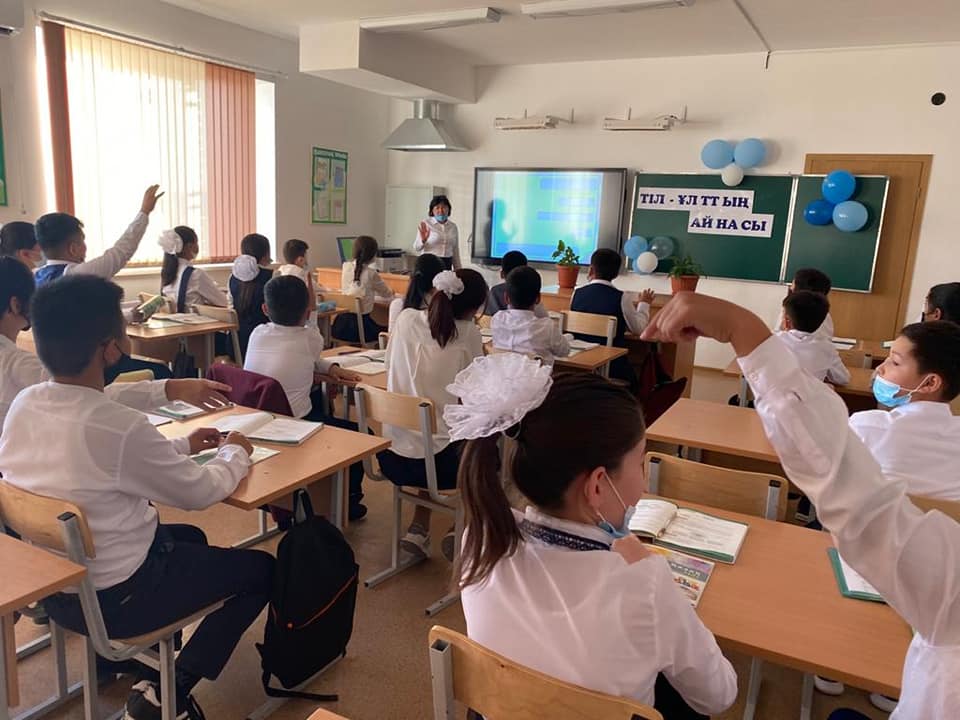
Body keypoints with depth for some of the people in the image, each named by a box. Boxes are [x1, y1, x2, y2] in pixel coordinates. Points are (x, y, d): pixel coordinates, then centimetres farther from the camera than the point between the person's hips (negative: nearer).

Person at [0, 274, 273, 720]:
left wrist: (182, 446, 13)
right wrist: (234, 454, 4)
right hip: (111, 599, -8)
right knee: (261, 569, 8)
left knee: (191, 537, 29)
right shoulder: (120, 427, -31)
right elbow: (199, 493, -15)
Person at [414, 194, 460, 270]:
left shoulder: (453, 226, 10)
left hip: (447, 265, 3)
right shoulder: (425, 225, -2)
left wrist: (458, 271, 12)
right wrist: (423, 240, -26)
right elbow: (417, 248, -6)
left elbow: (455, 251, 14)